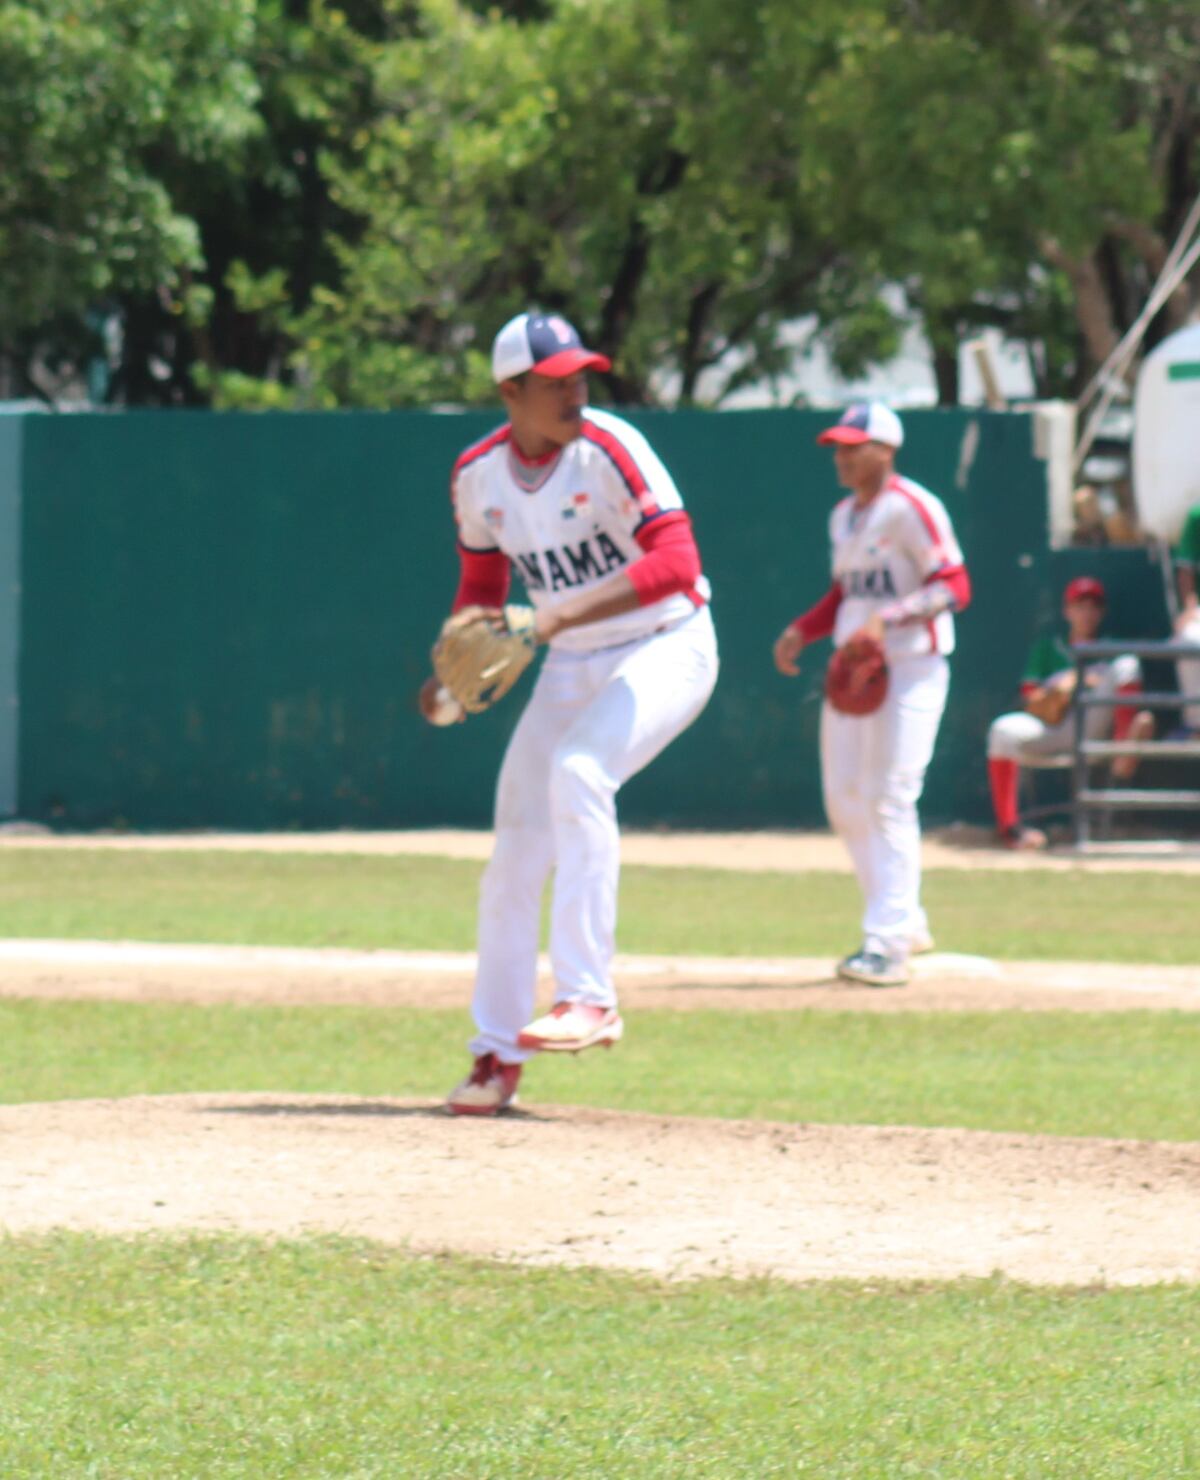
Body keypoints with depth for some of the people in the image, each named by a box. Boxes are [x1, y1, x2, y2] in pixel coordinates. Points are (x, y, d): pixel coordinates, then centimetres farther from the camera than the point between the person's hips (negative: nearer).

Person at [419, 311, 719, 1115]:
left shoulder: (610, 450, -20)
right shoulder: (478, 475, -2)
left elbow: (676, 561, -29)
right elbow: (482, 587, 13)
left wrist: (565, 616, -37)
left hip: (665, 649, -6)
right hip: (570, 670, 6)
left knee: (578, 772, -31)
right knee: (516, 856, 2)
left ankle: (589, 998, -28)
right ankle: (498, 1057, 13)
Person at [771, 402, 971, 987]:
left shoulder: (911, 509, -12)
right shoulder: (843, 516, 15)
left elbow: (953, 587, -18)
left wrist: (888, 618, -28)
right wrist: (801, 630, 9)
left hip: (910, 669, -9)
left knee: (889, 799, -13)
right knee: (845, 801, 9)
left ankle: (887, 944, -13)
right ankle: (905, 923, 22)